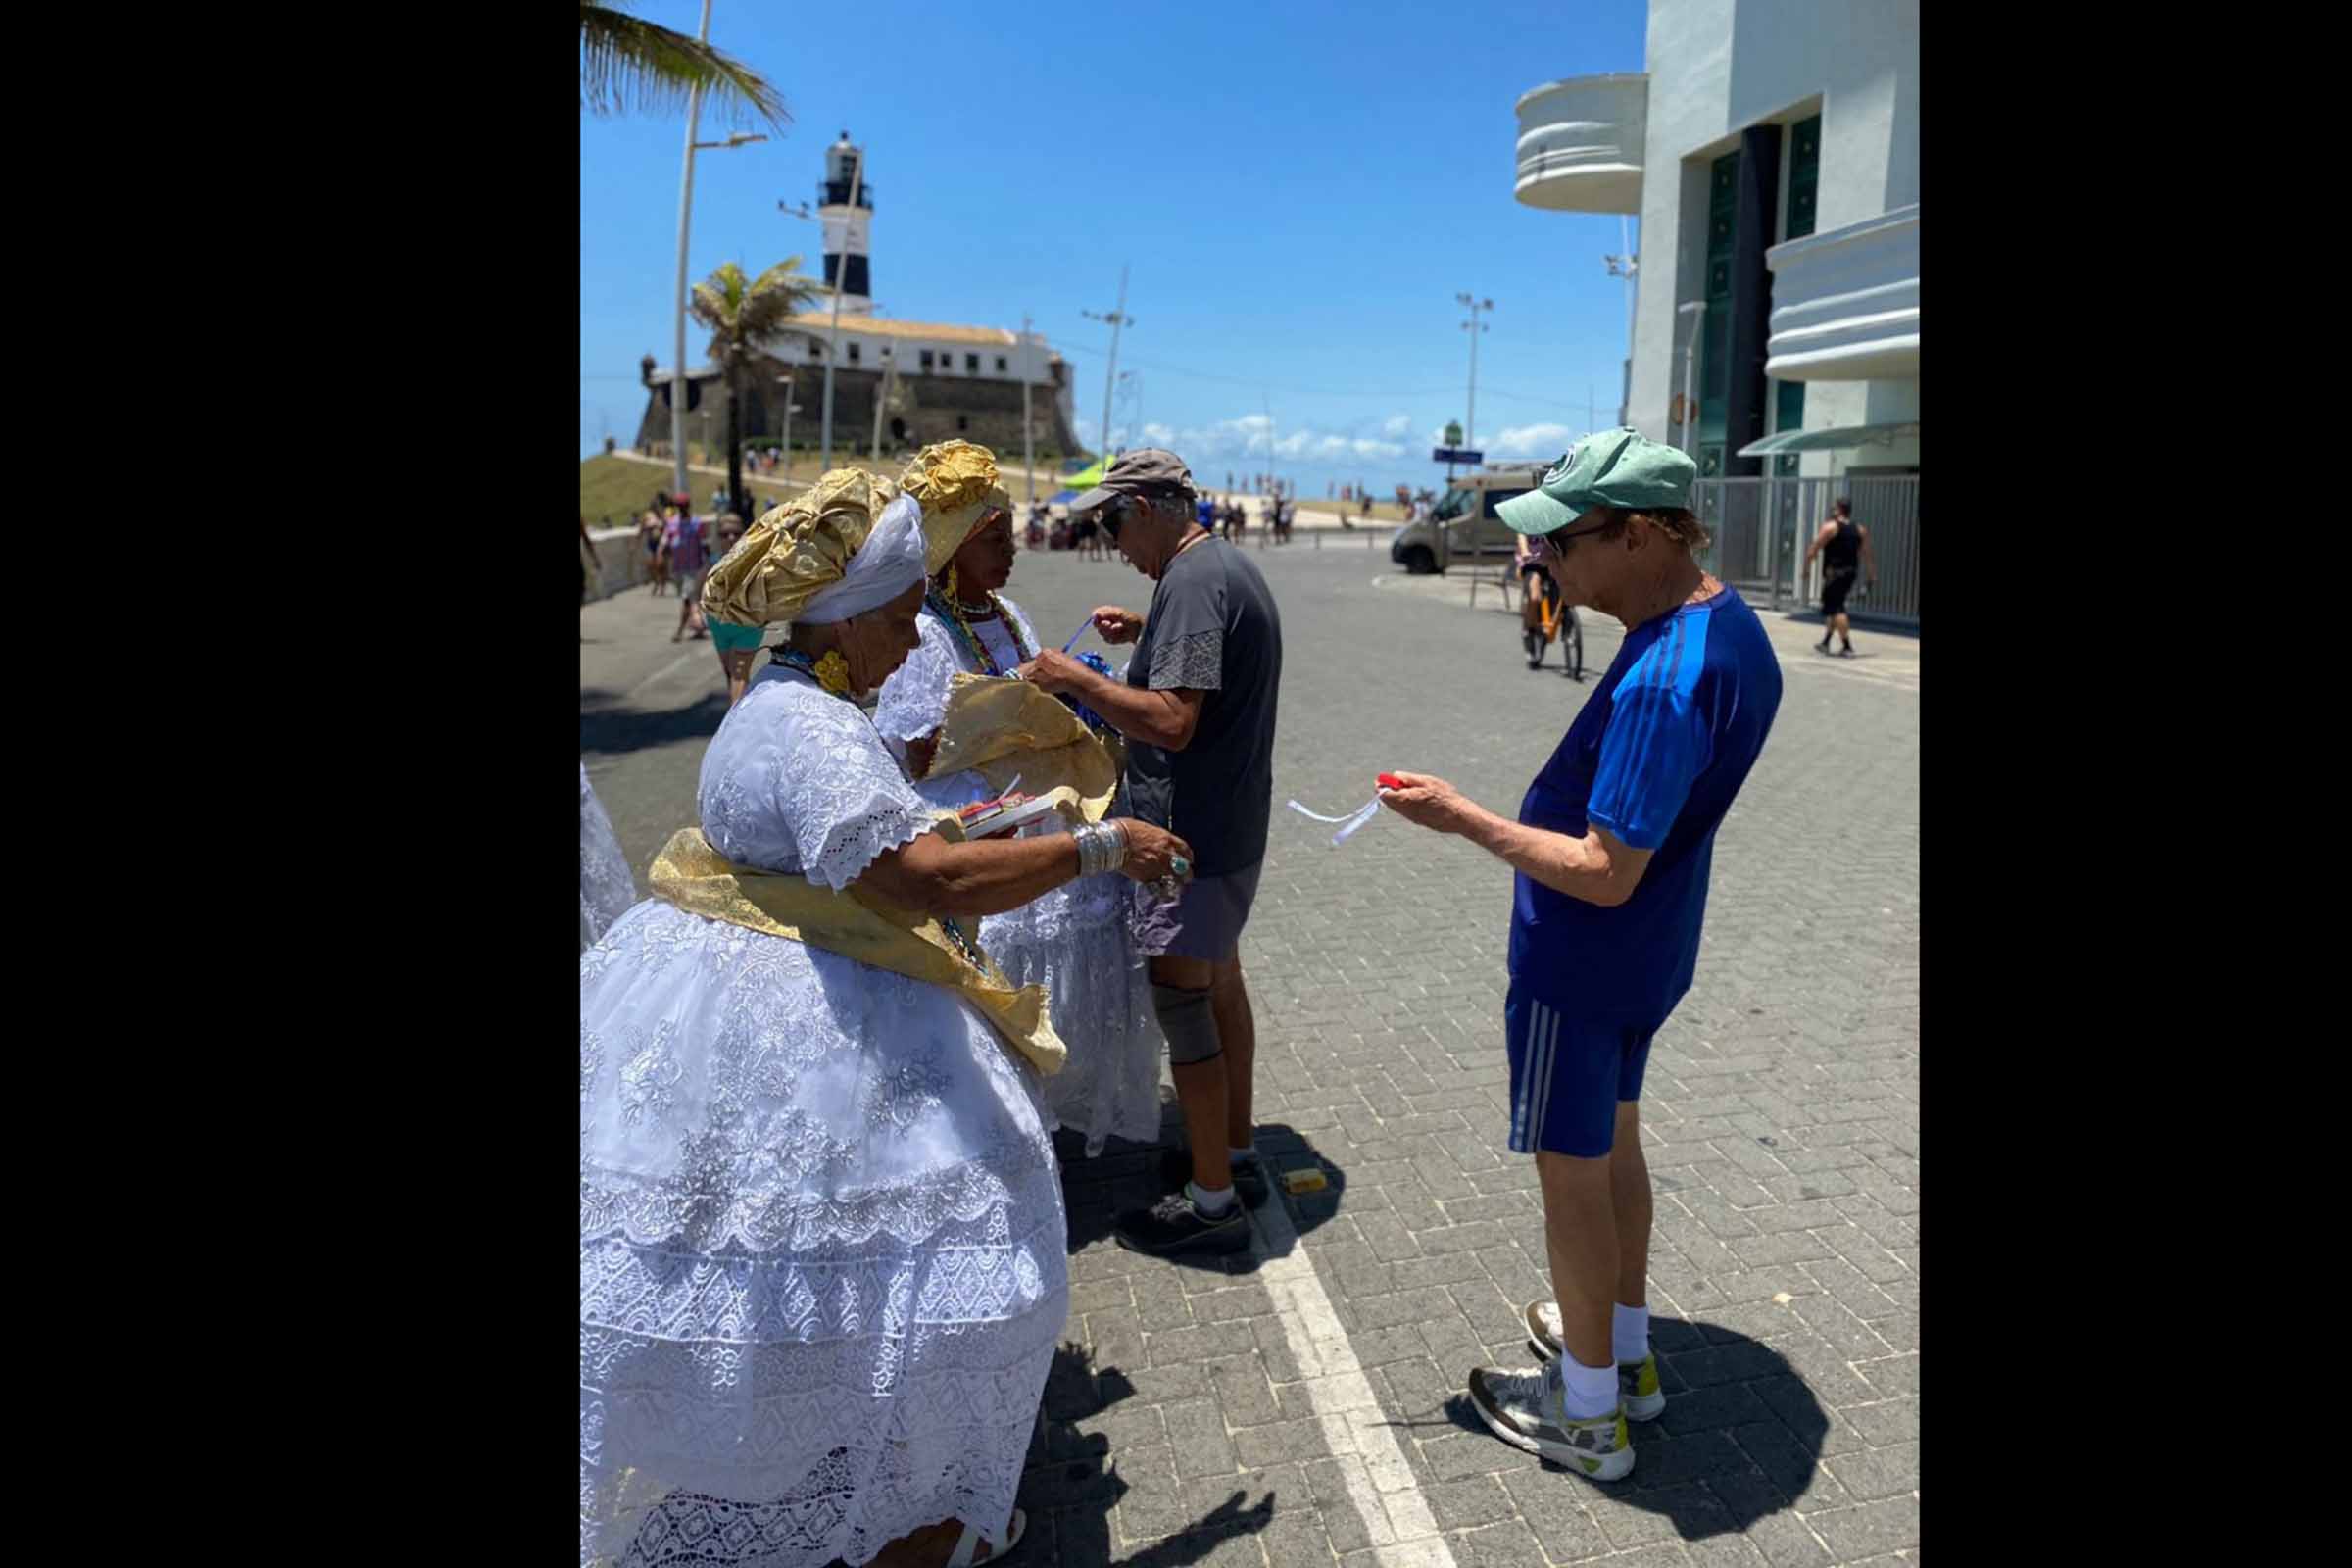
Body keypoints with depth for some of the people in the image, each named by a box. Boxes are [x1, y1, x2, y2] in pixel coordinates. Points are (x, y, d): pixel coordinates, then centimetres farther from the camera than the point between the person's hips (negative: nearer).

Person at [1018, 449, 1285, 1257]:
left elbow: (1171, 722, -29)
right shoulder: (1229, 566, 11)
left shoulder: (1192, 582, -21)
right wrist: (1146, 632, 17)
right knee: (1220, 984, 20)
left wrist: (1074, 676, -20)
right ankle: (1238, 1153, 34)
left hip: (1194, 832, -11)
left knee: (1184, 1004, -2)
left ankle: (1212, 1202, 8)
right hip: (1231, 821, 11)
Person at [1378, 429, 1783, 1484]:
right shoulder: (1732, 625, -1)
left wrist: (1465, 820, -22)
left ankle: (1588, 1413, 26)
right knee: (1613, 1141, 24)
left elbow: (1604, 873, -29)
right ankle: (1626, 1350, 43)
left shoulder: (1663, 682, -32)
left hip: (1581, 963, -9)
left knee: (1571, 1171, 8)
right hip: (1649, 953, 9)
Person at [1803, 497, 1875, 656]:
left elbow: (1813, 550, -9)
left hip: (1834, 572, -7)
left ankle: (1847, 647, -14)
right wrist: (1873, 576, 13)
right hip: (1851, 572, 7)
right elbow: (1867, 555, 10)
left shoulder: (1830, 527, -6)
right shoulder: (1860, 530, 12)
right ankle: (1825, 641, 26)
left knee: (1836, 608, -7)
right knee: (1835, 606, 20)